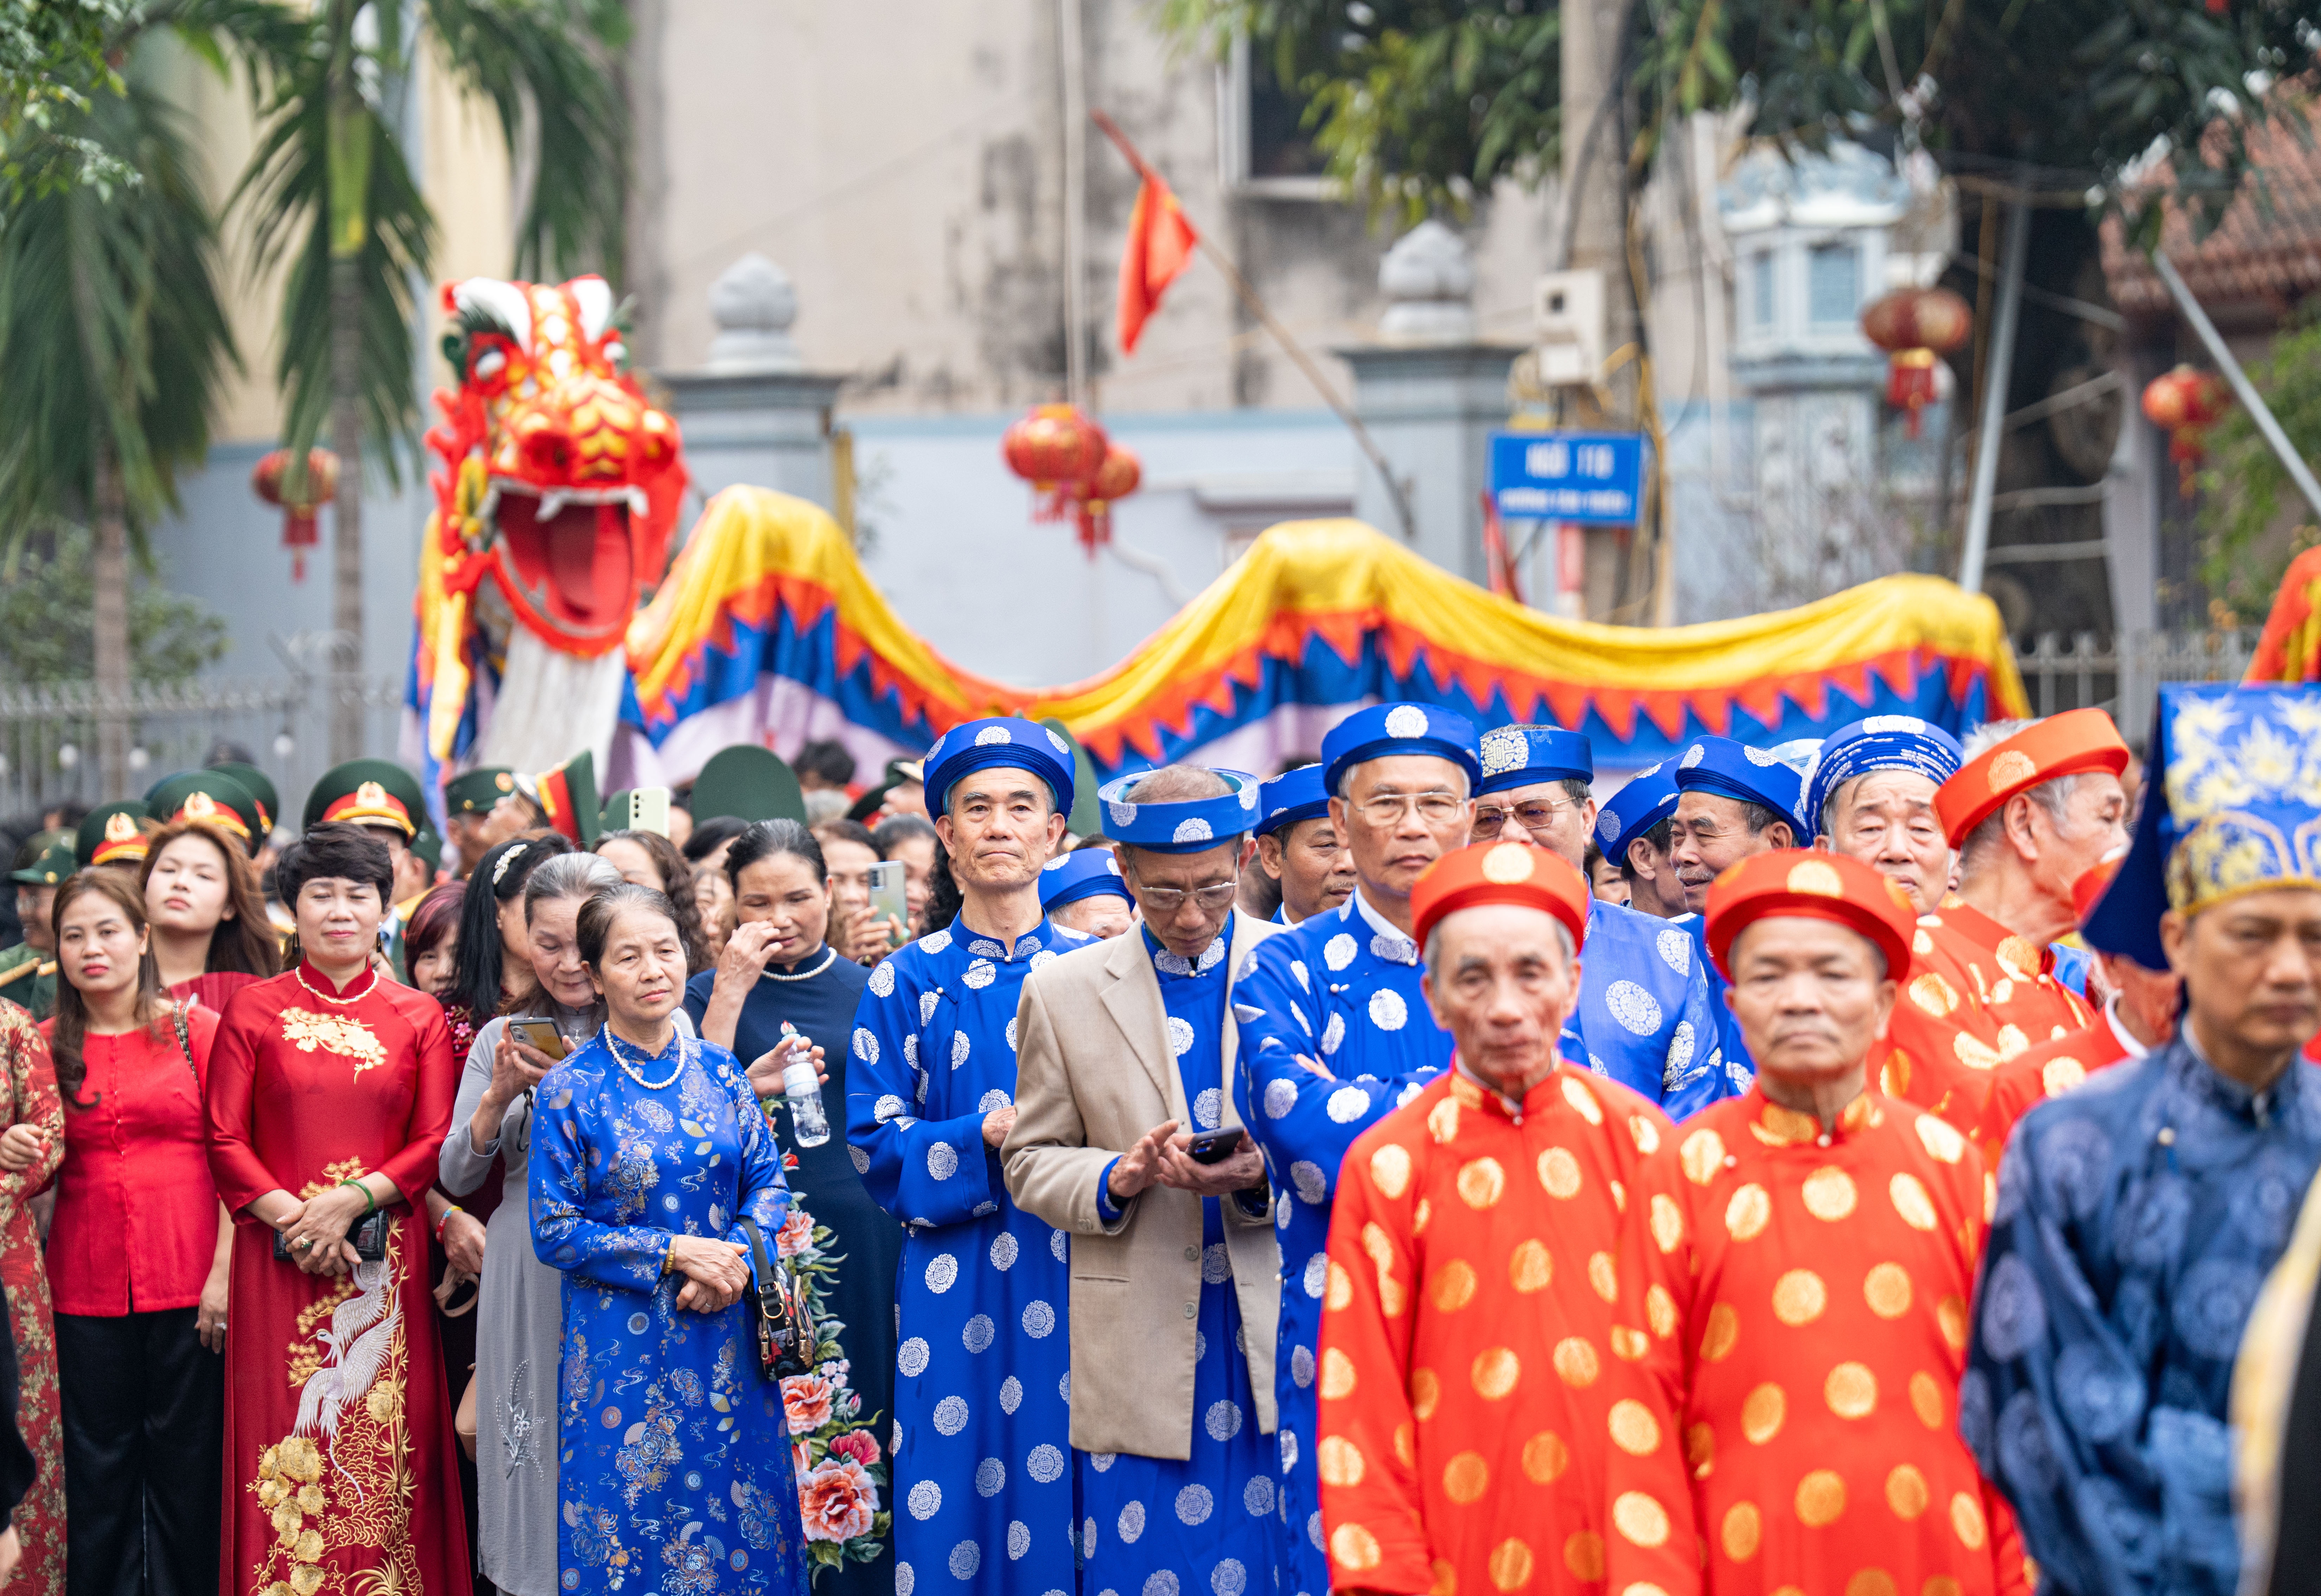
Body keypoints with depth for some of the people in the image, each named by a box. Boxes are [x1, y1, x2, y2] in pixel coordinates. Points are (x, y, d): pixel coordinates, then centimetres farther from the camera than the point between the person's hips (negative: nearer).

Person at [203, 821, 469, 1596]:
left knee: (384, 1443, -2)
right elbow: (225, 1140, 2)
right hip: (280, 1261, -1)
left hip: (388, 1261, 1)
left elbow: (437, 1142, 3)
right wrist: (290, 1215, -11)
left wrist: (353, 1200, -10)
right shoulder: (253, 1011, 7)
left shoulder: (418, 1017, 9)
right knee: (288, 1440, -3)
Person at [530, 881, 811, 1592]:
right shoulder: (569, 1090, -6)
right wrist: (674, 1252, -15)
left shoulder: (719, 1071, 5)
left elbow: (769, 1184, 7)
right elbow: (555, 1231, -7)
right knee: (636, 1513, 3)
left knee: (737, 1516, 7)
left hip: (727, 1336, 3)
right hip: (624, 1347, -3)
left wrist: (738, 1257, -13)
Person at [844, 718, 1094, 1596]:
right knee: (957, 1518, -1)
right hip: (956, 1288, 0)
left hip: (1081, 1277, 1)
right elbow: (875, 1144, 1)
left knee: (1075, 1506, -1)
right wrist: (987, 1137, -14)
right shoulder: (908, 983, 6)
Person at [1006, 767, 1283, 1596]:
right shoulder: (1061, 992, 7)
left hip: (1280, 1332, 0)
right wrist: (1116, 1179, -12)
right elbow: (1031, 1161, 9)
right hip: (1140, 1350, 0)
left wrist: (1263, 1175, -15)